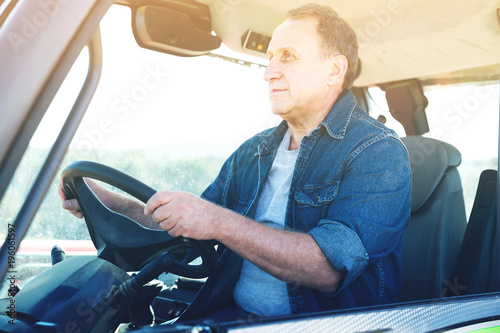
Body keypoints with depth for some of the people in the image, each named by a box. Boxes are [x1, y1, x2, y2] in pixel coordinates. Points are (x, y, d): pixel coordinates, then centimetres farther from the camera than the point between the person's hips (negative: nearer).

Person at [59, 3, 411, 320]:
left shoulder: (379, 152, -10)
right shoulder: (253, 153, 12)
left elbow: (331, 269, -23)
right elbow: (184, 225, 18)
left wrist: (219, 223, -28)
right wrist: (109, 202, 6)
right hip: (230, 314, 6)